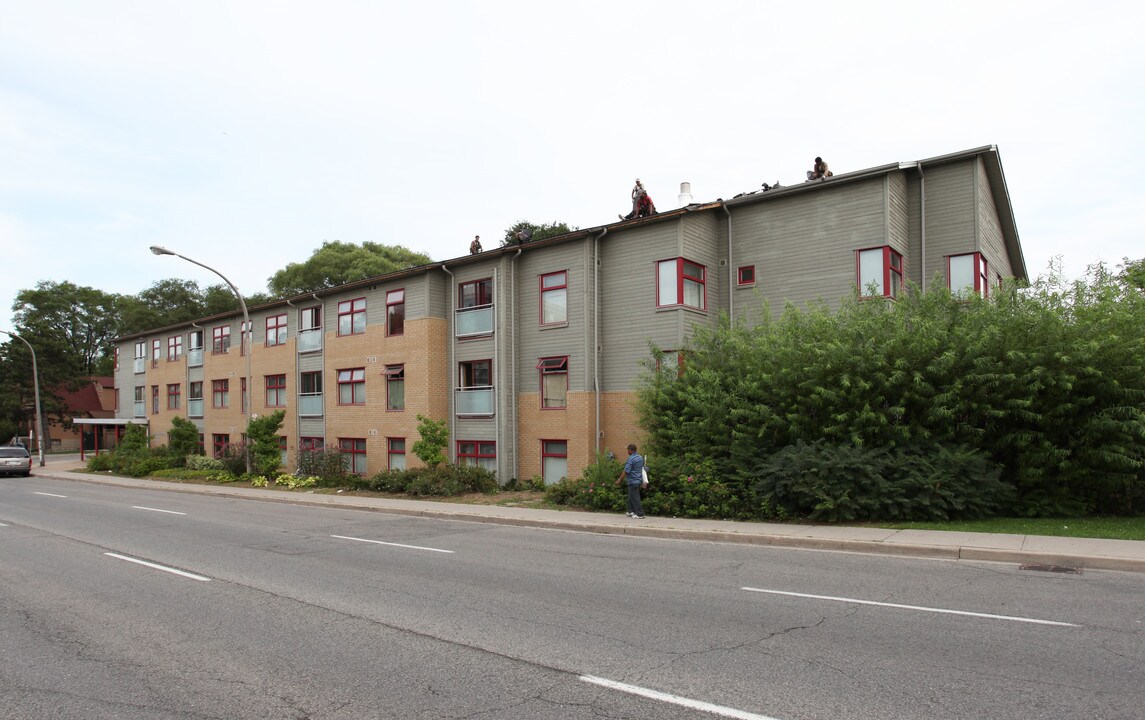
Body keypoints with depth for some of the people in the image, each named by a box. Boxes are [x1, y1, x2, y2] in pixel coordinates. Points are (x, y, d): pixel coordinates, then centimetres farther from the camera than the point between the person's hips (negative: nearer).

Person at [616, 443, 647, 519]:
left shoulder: (630, 459, -17)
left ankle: (640, 514, -2)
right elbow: (642, 469, 18)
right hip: (639, 480, 9)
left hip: (633, 482, -9)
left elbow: (626, 471, -19)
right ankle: (631, 511, 23)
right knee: (631, 497, 18)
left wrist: (619, 480, -11)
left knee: (635, 498, -3)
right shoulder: (640, 458, 10)